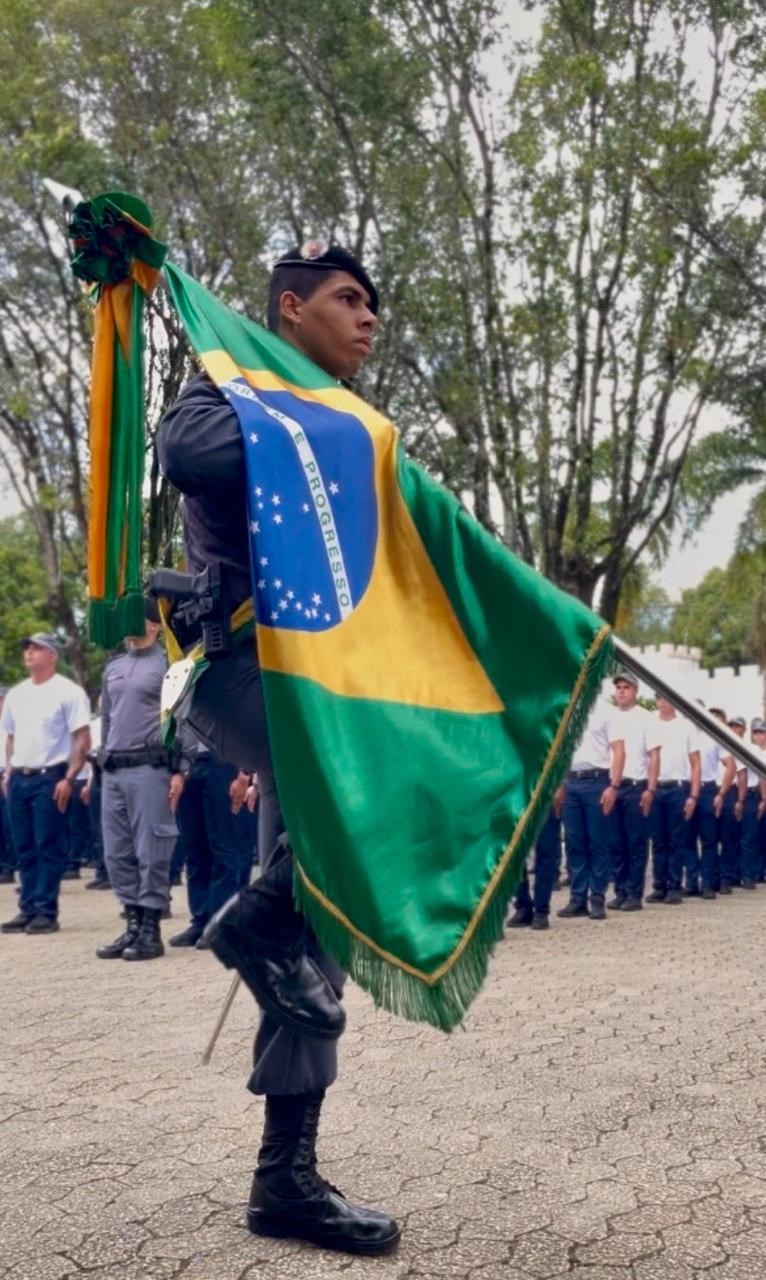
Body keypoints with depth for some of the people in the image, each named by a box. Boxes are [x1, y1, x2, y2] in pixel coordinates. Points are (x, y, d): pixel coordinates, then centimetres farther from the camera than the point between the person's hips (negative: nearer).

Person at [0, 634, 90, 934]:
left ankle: (46, 912, 2)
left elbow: (83, 740, -9)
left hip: (49, 777, -6)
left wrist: (69, 778, -15)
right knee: (25, 849, 9)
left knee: (49, 848, -3)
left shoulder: (67, 691, -6)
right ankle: (28, 909, 15)